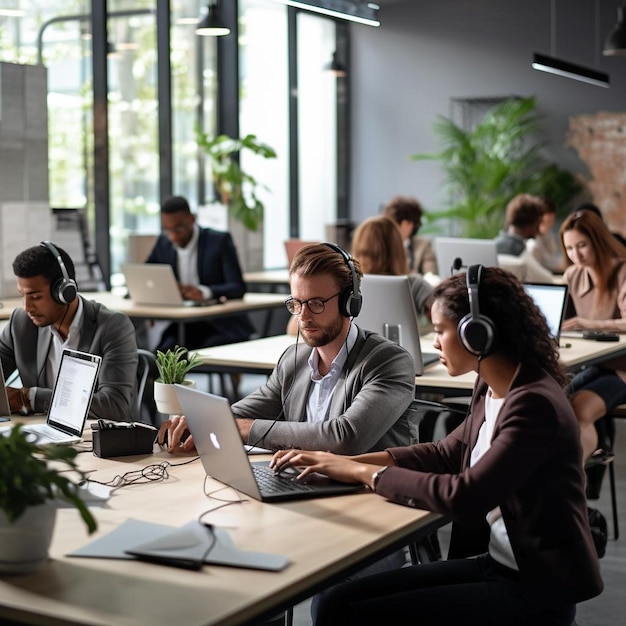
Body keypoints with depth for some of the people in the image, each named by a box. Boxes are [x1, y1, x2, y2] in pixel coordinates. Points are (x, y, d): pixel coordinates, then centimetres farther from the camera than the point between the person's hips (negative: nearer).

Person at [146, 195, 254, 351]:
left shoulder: (219, 241, -7)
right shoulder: (164, 243, 7)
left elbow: (238, 287, -15)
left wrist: (204, 292, -35)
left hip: (222, 326, -4)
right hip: (184, 326, 4)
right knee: (164, 353, -25)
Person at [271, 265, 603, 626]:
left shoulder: (534, 405, -23)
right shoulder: (492, 389, 4)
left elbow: (463, 497, -27)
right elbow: (447, 454, 14)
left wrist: (365, 473, -15)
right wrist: (347, 462, 3)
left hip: (534, 588, -8)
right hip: (491, 560, 8)